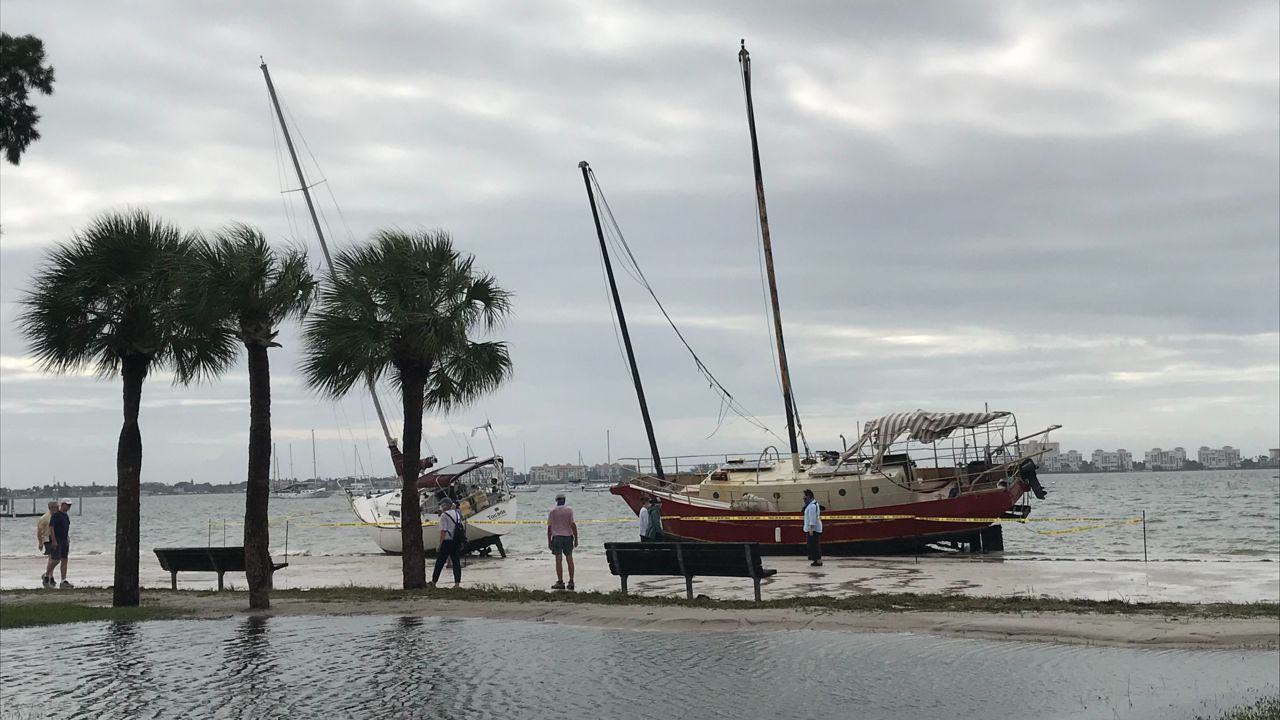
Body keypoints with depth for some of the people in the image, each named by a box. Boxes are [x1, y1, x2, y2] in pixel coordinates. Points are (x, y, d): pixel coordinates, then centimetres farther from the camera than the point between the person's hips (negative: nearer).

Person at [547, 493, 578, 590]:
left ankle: (560, 582, -5)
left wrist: (549, 541, 7)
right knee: (569, 559, 6)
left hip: (557, 537, -1)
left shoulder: (552, 511, 1)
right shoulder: (569, 510, 0)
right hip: (568, 536, 1)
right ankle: (571, 582, 6)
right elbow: (573, 524, -5)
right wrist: (576, 539, 0)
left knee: (558, 560, -2)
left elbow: (549, 527, 0)